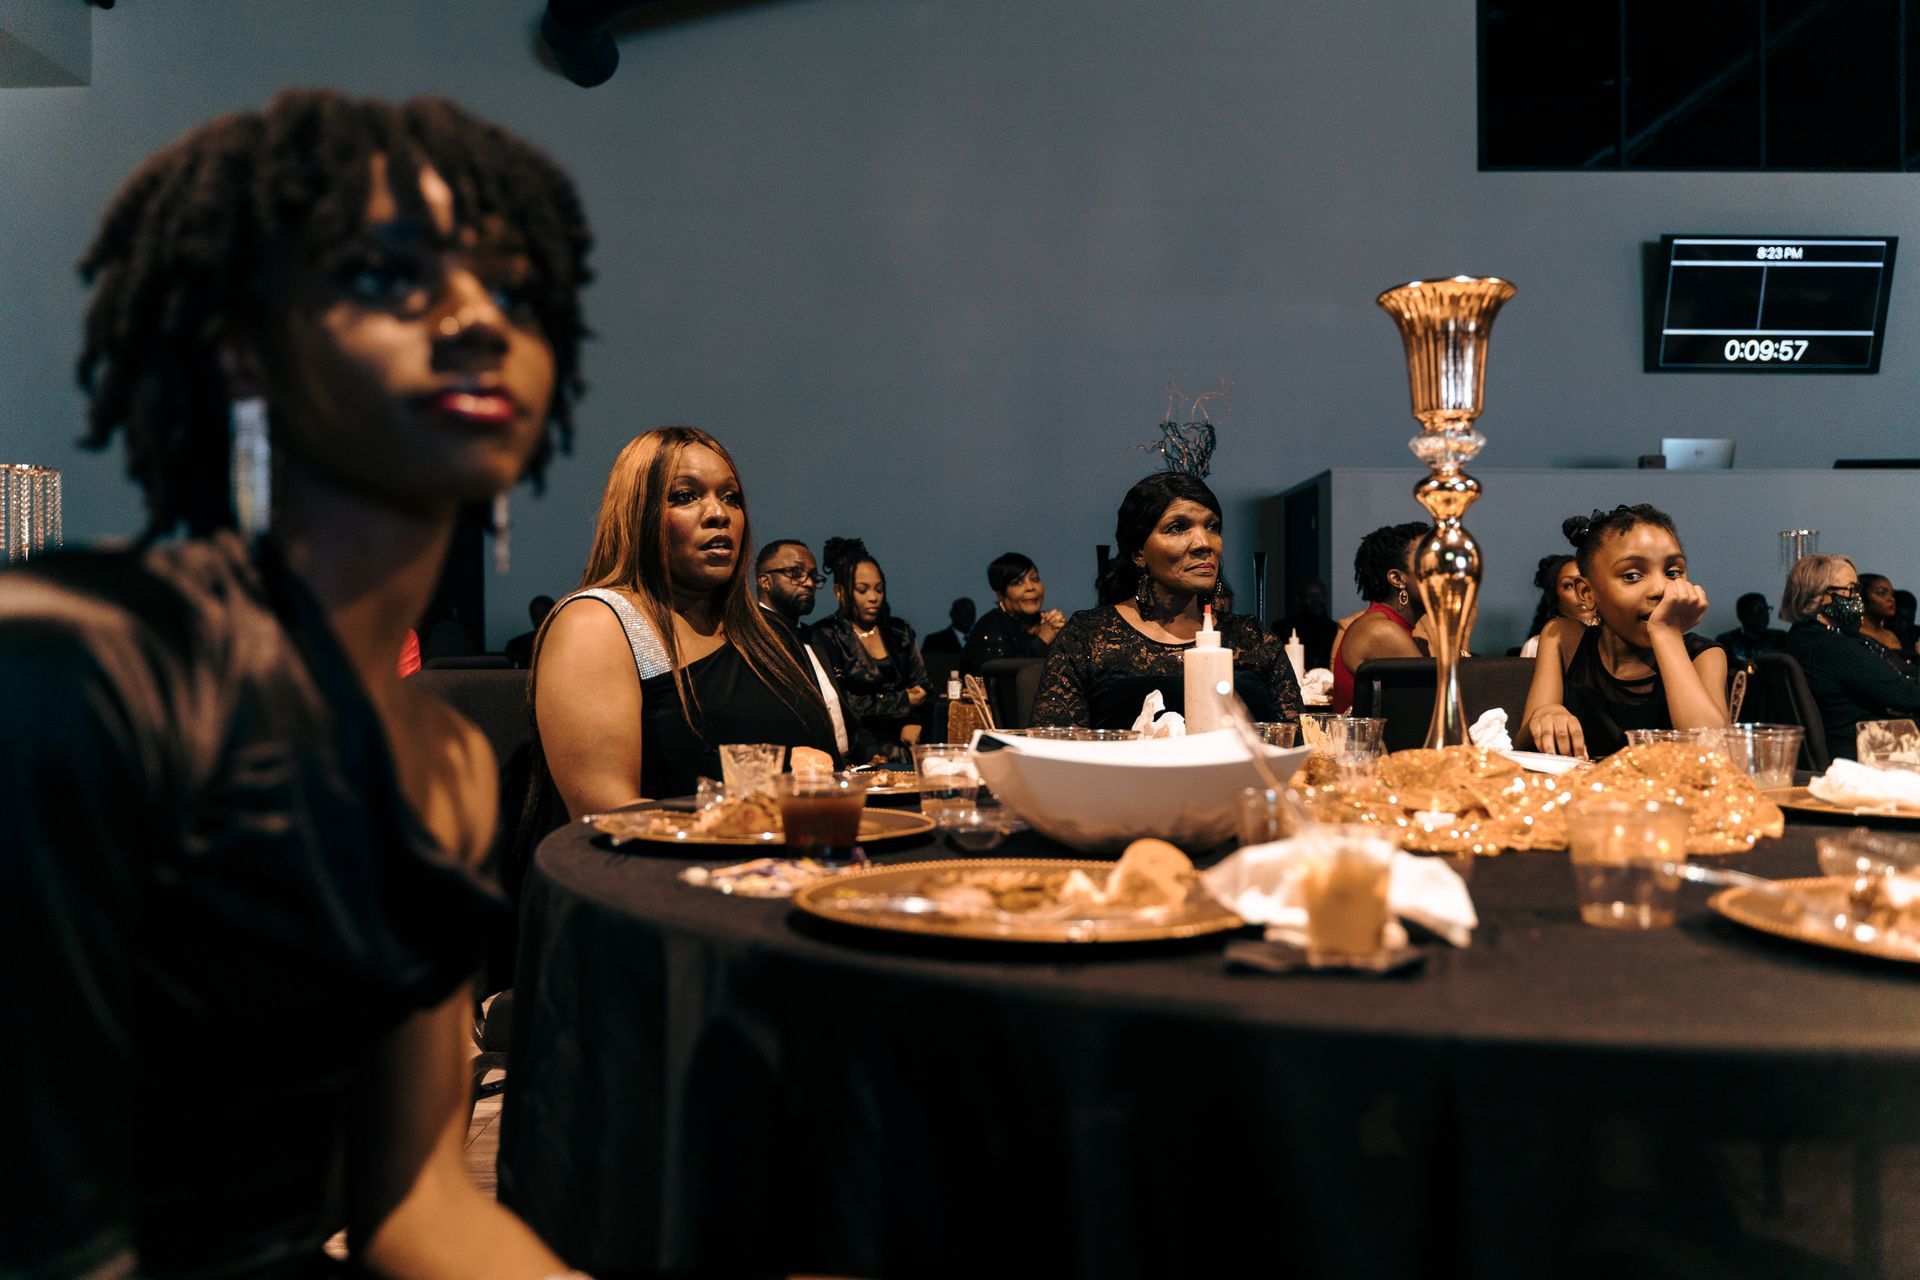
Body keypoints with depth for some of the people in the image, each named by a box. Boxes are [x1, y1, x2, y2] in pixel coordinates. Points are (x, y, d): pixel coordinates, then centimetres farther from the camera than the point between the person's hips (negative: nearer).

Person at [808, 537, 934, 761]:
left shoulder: (898, 631, 18)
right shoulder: (824, 636, 1)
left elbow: (922, 684, 16)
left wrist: (913, 721, -6)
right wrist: (903, 702, -2)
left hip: (905, 734, 5)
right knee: (902, 757, -30)